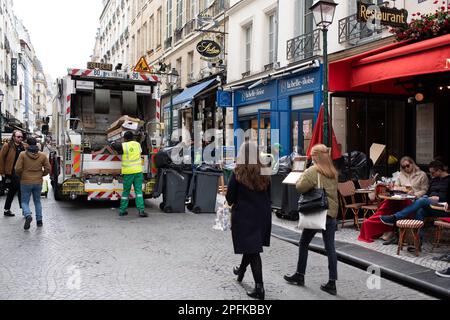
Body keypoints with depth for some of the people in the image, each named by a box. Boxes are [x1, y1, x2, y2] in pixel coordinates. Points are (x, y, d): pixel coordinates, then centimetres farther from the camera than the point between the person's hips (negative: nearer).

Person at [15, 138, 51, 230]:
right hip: (38, 182, 2)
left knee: (25, 201, 9)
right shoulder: (42, 155, -1)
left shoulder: (23, 155, -8)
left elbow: (18, 169, -10)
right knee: (37, 201, 17)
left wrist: (21, 176, 9)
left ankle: (28, 215, -18)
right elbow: (48, 169, -1)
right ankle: (39, 220, 15)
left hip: (26, 182, -2)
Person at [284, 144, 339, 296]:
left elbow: (300, 187, -16)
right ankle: (332, 283, 7)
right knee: (330, 248, 6)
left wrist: (300, 178, 2)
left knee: (304, 244, 11)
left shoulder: (313, 171, -12)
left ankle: (300, 276, 22)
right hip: (332, 212, 6)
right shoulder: (333, 172, 9)